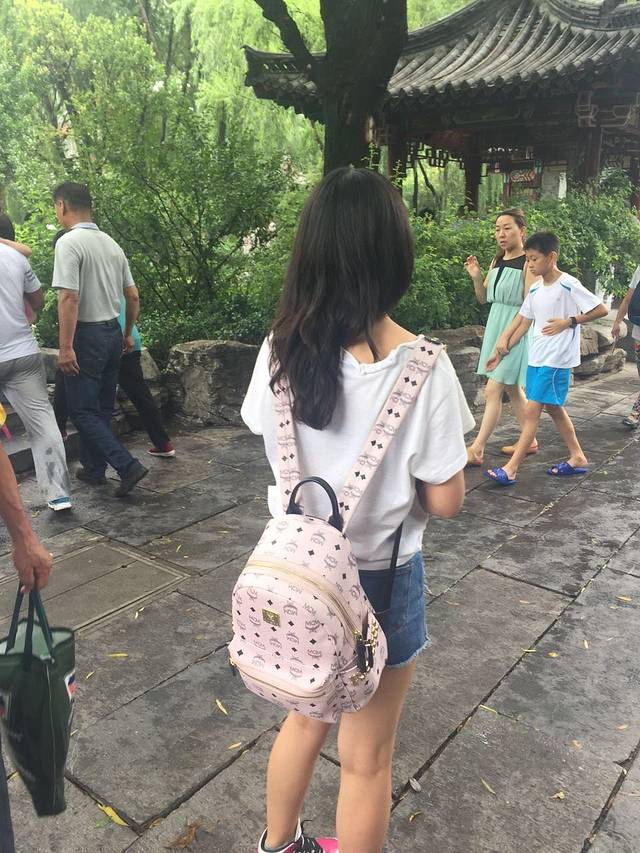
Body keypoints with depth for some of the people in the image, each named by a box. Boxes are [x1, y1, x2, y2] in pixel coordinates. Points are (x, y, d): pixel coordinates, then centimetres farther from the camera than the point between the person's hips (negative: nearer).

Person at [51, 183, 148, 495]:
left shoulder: (69, 242, -14)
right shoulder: (111, 243, 9)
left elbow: (69, 297, -22)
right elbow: (133, 296, 12)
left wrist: (65, 347, -21)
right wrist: (128, 335, 22)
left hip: (87, 334, -8)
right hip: (112, 332, 8)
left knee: (82, 411, 0)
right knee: (102, 408, 15)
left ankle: (128, 466, -8)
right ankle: (93, 468, 26)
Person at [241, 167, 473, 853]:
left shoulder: (280, 352, -10)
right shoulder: (421, 367, -22)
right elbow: (445, 501, -14)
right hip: (378, 577, -5)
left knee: (306, 716, 29)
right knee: (365, 757, 19)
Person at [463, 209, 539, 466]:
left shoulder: (528, 263, -13)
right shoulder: (497, 261, 9)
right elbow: (483, 299, 13)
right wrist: (476, 277, -3)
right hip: (496, 327, 8)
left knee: (493, 390, -9)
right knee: (511, 387, 16)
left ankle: (476, 451, -3)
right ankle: (530, 441, 30)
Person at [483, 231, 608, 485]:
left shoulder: (568, 285, -12)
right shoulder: (535, 288, 9)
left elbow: (601, 310, -10)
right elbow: (524, 322, 14)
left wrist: (569, 322, -15)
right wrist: (503, 351, 11)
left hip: (556, 359, -8)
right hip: (536, 357, 8)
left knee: (532, 410, -10)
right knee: (553, 408, 16)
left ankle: (510, 469, -9)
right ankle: (577, 458, 30)